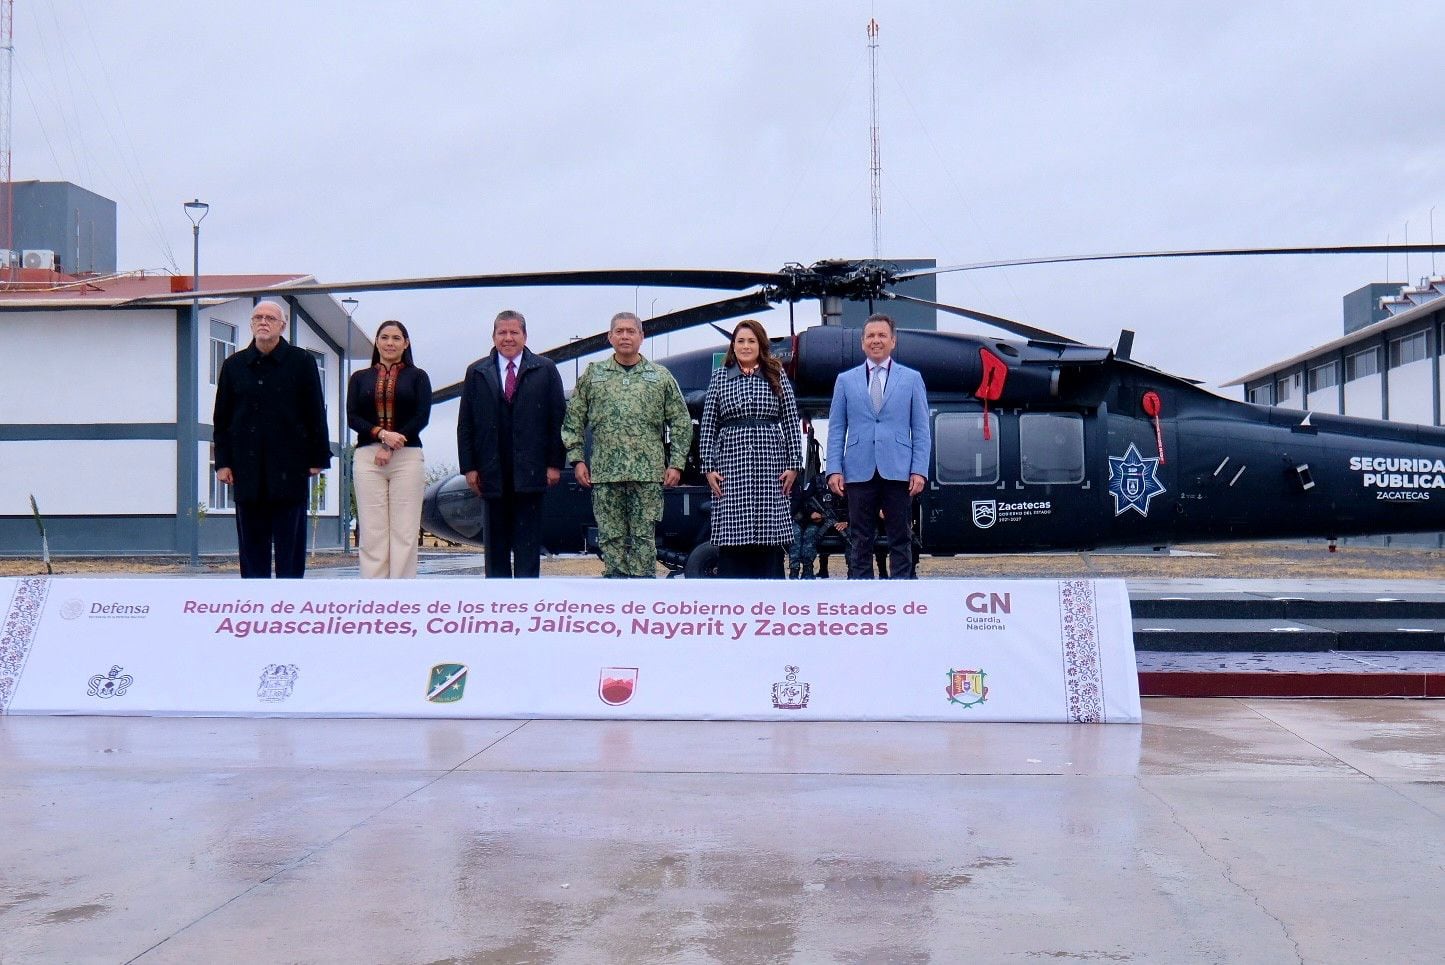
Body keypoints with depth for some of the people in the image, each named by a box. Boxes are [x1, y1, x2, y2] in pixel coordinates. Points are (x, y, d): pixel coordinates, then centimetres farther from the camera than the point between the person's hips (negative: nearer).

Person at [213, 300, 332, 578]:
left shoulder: (301, 362, 4)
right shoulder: (233, 365, 11)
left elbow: (315, 414, 3)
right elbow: (221, 419, 13)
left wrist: (318, 459, -2)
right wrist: (222, 461, 6)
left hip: (290, 465, -2)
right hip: (247, 467, 3)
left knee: (290, 540, 1)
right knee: (251, 540, 5)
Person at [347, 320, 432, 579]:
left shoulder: (417, 377, 11)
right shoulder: (360, 378, 16)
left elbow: (422, 417, 0)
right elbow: (352, 418, 5)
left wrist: (390, 447, -8)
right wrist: (382, 434, -13)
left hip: (407, 458, -1)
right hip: (367, 458, 1)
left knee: (404, 531, -5)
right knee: (371, 531, -3)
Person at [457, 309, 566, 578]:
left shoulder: (545, 370, 6)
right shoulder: (476, 372, 10)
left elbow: (558, 420, 3)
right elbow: (465, 424, 8)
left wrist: (555, 463, -4)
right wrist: (469, 466, 0)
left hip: (530, 470, -2)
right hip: (492, 471, 2)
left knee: (528, 539, -2)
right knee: (496, 539, 7)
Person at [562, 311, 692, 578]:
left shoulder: (661, 377, 8)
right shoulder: (593, 375, 11)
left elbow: (681, 423, 8)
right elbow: (573, 420, 12)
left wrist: (676, 464, 1)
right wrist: (577, 459, 3)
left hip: (648, 474, -1)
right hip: (605, 474, 1)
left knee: (644, 538, -1)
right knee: (611, 537, 2)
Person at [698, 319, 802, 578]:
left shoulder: (777, 376, 10)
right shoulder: (720, 377, 10)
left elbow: (791, 422, 7)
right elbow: (707, 425, 7)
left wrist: (794, 464, 0)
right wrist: (708, 467, -1)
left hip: (771, 464, 0)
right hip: (731, 462, 0)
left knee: (771, 539, 0)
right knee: (731, 541, -4)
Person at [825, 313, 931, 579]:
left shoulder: (912, 379, 10)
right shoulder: (845, 380, 12)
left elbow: (921, 430, 7)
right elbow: (836, 430, 10)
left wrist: (919, 470, -4)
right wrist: (834, 469, -1)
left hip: (898, 473, -1)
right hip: (859, 473, 1)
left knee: (901, 540, 2)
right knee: (859, 541, 2)